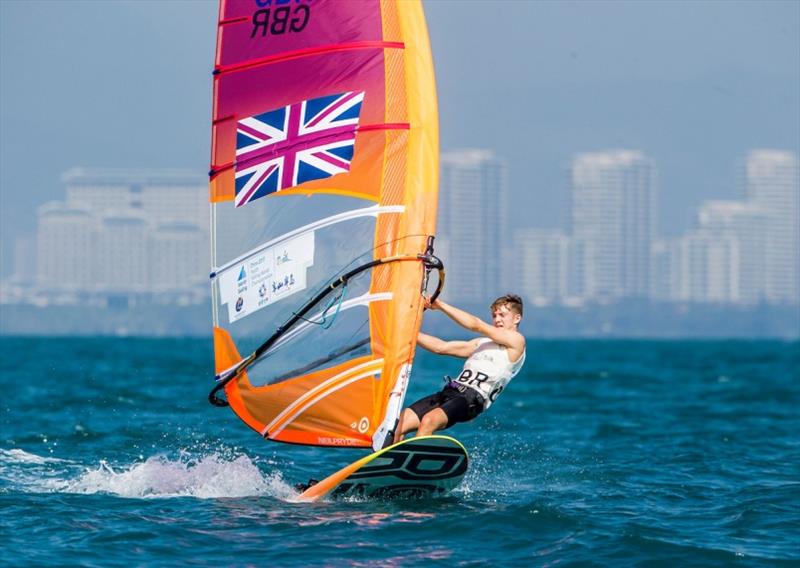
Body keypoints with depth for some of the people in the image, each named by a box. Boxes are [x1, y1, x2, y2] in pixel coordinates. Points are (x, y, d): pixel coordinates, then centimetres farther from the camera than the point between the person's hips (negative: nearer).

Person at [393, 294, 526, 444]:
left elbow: (476, 325, -3)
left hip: (472, 399, -8)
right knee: (397, 425, -10)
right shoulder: (483, 343, 29)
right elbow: (441, 347, 26)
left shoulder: (516, 340, 5)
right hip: (449, 392, 8)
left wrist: (441, 305, -1)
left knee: (428, 421, -35)